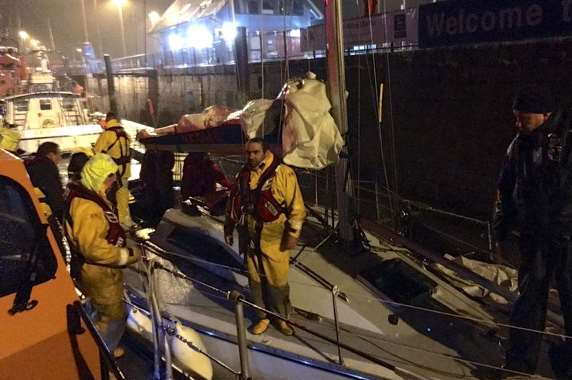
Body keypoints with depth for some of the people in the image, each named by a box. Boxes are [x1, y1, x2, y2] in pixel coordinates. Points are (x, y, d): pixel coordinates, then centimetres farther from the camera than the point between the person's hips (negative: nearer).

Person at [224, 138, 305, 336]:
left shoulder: (283, 173, -11)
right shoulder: (243, 175, 7)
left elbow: (296, 206, -11)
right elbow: (233, 203, 19)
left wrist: (292, 233, -12)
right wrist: (229, 227, 19)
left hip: (275, 240, -5)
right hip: (250, 238, 5)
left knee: (277, 282, 5)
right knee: (256, 280, 13)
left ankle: (280, 317, 27)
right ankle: (263, 317, 31)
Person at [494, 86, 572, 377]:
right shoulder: (519, 145, 5)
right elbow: (506, 191, 12)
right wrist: (501, 234, 13)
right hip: (534, 236, 5)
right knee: (529, 301, 10)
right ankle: (520, 364, 22)